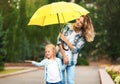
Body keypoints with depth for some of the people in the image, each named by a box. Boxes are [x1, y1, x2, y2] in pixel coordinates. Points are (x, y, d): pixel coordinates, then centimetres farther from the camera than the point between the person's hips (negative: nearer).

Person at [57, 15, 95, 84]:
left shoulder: (83, 36, -6)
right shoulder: (68, 27, -4)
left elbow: (75, 49, -10)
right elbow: (59, 41, -7)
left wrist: (65, 40, -14)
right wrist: (64, 56, -13)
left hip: (71, 60, -1)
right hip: (61, 57, 1)